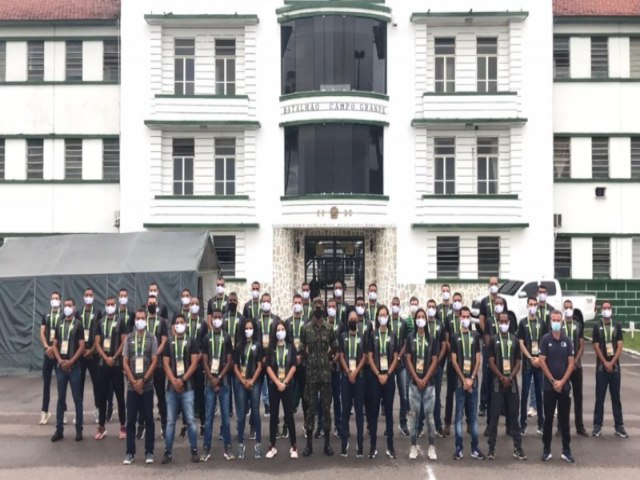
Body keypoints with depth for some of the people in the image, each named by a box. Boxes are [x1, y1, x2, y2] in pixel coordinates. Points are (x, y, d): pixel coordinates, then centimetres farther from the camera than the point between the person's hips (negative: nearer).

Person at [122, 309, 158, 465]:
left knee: (148, 419, 3)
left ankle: (149, 452, 10)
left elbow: (154, 361, -3)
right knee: (131, 420, 3)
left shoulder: (152, 338, 1)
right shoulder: (129, 338, 6)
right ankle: (130, 452, 11)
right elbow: (125, 362, 3)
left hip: (147, 385, -1)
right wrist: (134, 381, -6)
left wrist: (143, 380, -10)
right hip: (132, 385, 1)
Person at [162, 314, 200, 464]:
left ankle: (194, 451, 5)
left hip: (187, 387, -2)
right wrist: (174, 381, -10)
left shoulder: (192, 341, 4)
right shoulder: (169, 343, 11)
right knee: (170, 421, 5)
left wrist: (182, 380, -11)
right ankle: (167, 452, 10)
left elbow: (194, 363, -3)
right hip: (171, 387, 3)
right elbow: (166, 364, 4)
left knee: (190, 420, -3)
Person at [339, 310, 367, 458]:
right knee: (345, 410, 2)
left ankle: (360, 443, 1)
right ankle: (344, 443, 5)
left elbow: (364, 357, 2)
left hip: (359, 377, 0)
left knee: (359, 409, 0)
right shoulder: (343, 336, 8)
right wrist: (349, 372, -8)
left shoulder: (362, 337, 7)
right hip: (346, 376, 0)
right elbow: (341, 356, 4)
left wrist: (355, 372, -10)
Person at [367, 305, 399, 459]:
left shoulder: (392, 335, 6)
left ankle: (390, 446, 8)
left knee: (389, 410, 4)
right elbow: (370, 357, -1)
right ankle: (373, 445, 6)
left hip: (389, 377, 1)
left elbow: (395, 358, 4)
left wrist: (387, 374, -7)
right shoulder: (372, 335, 3)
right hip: (375, 377, -1)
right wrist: (378, 375, -10)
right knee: (374, 411, 1)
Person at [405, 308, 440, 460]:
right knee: (415, 414, 3)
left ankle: (432, 446, 6)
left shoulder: (432, 339, 5)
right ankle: (413, 446, 8)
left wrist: (425, 380, -8)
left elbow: (434, 362, 0)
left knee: (429, 414, -1)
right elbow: (408, 360, 1)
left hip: (429, 382, 0)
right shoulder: (411, 338, 5)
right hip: (414, 381, 0)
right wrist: (417, 379, -8)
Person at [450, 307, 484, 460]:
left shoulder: (475, 336, 7)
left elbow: (478, 360, 4)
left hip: (473, 381, 2)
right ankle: (458, 448, 4)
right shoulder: (455, 337, 2)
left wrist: (471, 379, -6)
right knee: (459, 415, 1)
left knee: (474, 415, 6)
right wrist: (464, 380, -9)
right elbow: (454, 361, -2)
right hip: (460, 381, -2)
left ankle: (475, 448, 11)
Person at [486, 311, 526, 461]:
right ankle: (491, 449, 4)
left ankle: (518, 448, 10)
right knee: (494, 416, -1)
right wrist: (502, 377, -11)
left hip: (512, 383, 2)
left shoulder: (514, 340, 8)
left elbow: (518, 362, 7)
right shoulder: (493, 339, 2)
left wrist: (510, 377, -7)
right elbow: (491, 362, -2)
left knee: (513, 416, 6)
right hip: (497, 383, -2)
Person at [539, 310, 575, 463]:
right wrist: (553, 381, -10)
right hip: (549, 385, -1)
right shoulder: (545, 340, -2)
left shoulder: (567, 340, 4)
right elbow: (542, 361, -5)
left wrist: (562, 381, -8)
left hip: (565, 385, 2)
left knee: (564, 419, 6)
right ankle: (546, 449, 11)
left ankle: (566, 450, 13)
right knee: (548, 419, 4)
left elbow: (571, 362, 1)